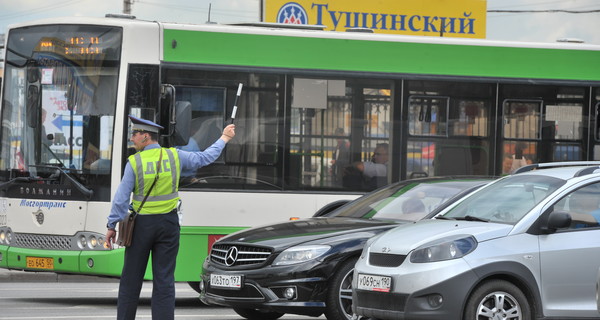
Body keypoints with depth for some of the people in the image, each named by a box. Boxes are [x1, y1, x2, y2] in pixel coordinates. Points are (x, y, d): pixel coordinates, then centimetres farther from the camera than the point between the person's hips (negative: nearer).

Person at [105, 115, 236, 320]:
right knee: (164, 280, 2)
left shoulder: (134, 162, -9)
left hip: (142, 224, -2)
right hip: (168, 224, 2)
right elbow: (204, 158, 12)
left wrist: (112, 226, -4)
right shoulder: (174, 156, 0)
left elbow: (121, 197, -10)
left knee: (131, 279, 7)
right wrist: (223, 140, 27)